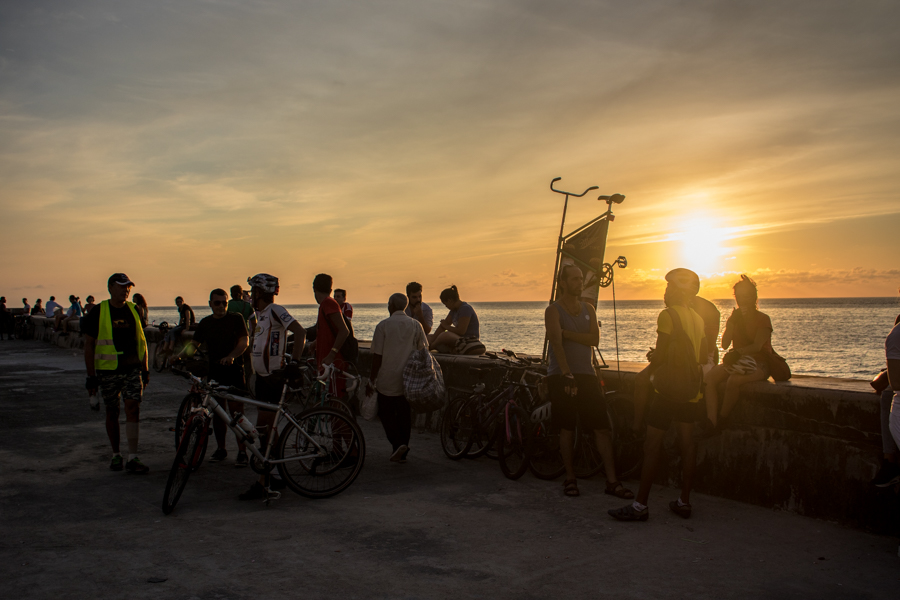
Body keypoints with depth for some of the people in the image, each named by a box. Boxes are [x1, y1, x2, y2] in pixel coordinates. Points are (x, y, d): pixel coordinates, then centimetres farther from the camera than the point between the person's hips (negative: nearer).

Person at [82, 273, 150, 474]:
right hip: (108, 371, -2)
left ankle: (133, 458, -6)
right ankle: (116, 455, 23)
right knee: (112, 412, 8)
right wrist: (91, 376, -7)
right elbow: (89, 345, -3)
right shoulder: (97, 313, -4)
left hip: (132, 369, 2)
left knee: (133, 408, -7)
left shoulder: (134, 310, 7)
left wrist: (145, 371, 11)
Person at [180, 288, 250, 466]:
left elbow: (244, 341, -8)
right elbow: (194, 343, 14)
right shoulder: (205, 323, 13)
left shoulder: (236, 318, 0)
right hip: (214, 372, 4)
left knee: (236, 412, -7)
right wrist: (181, 354, -7)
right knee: (217, 411, 9)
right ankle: (220, 449, 22)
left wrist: (231, 356, -25)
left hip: (234, 371, -4)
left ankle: (242, 452, -2)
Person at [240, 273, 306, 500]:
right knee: (269, 428, 14)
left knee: (263, 429, -9)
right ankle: (275, 477, 24)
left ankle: (261, 485, -5)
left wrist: (294, 362, -27)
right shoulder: (259, 315, 15)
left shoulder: (276, 311, -14)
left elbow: (300, 333, -24)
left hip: (274, 378, -10)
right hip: (263, 377, 10)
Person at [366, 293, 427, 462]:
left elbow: (377, 355, -8)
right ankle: (402, 453, 16)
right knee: (405, 415, 12)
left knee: (386, 413, 12)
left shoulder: (383, 325, -8)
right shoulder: (415, 325, 1)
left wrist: (371, 380, 0)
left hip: (387, 380, -3)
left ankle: (398, 443, -8)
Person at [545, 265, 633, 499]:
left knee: (602, 427, 0)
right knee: (567, 429, 2)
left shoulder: (588, 309, 12)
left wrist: (567, 333, -13)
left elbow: (595, 339, -3)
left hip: (586, 374, 4)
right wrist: (568, 375, -25)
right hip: (561, 376, -4)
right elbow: (556, 343, -16)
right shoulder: (553, 310, -4)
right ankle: (570, 479, 16)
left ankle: (612, 481, 5)